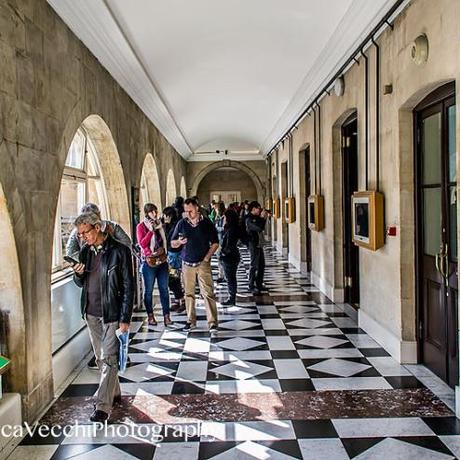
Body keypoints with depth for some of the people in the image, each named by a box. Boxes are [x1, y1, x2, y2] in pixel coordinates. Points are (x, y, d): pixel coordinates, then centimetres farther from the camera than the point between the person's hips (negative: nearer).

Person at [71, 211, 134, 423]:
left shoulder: (119, 251, -12)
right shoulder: (85, 252, 6)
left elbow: (128, 287, -12)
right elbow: (80, 283, 17)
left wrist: (125, 319, -15)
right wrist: (78, 274, -8)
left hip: (112, 314, -6)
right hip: (91, 313, 7)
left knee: (109, 359, -5)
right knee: (101, 358, 15)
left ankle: (102, 406, 1)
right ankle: (114, 393, 32)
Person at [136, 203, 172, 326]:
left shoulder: (159, 224, 13)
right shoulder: (141, 226, -1)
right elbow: (142, 244, -12)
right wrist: (151, 231, -17)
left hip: (162, 261, 4)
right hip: (149, 262, -4)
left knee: (164, 289, 3)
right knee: (149, 290, 4)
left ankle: (166, 315, 6)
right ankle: (150, 316, 14)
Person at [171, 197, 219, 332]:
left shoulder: (207, 223, -1)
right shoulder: (182, 223, 3)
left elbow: (215, 243, 3)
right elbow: (172, 243, 8)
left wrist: (207, 257, -8)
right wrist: (179, 242, -14)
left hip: (203, 264, -2)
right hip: (187, 264, 3)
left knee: (208, 293, -8)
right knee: (189, 293, 9)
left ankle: (212, 322, -6)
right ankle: (191, 321, 20)